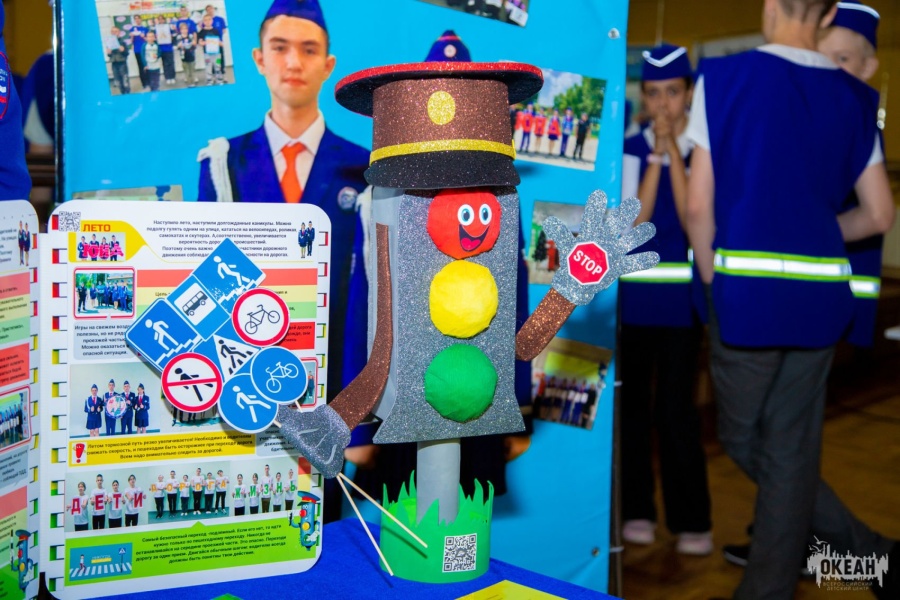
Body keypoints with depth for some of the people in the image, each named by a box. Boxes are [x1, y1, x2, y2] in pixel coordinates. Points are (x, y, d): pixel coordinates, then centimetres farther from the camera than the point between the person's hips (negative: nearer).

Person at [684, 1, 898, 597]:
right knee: (791, 452, 12)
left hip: (747, 288, -4)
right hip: (820, 294, 4)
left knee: (742, 439, 14)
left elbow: (699, 203, -6)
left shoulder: (722, 77, -4)